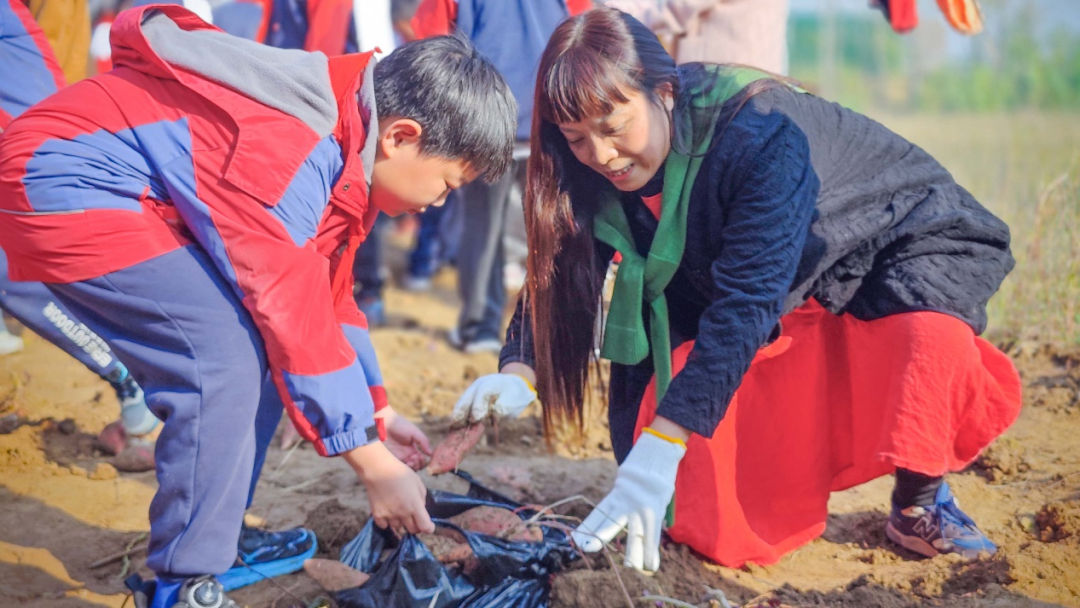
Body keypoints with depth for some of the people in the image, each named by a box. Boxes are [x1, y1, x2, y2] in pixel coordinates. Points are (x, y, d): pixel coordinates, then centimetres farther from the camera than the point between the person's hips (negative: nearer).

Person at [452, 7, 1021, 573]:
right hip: (790, 309, 5)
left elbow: (747, 298, -41)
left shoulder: (763, 137, -35)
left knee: (928, 336, -40)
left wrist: (662, 446, -48)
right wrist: (520, 373, -28)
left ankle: (918, 503, -12)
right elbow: (564, 275, -7)